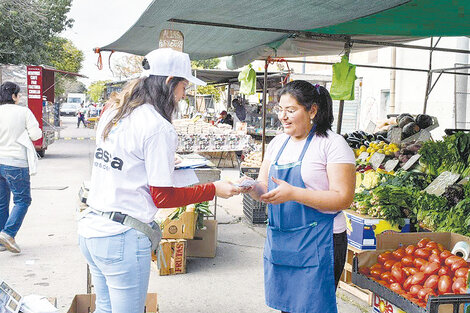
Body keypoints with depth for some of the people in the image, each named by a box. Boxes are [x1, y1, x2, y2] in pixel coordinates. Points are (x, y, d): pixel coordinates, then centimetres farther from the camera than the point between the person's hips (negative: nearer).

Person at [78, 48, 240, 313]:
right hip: (122, 239, -8)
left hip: (91, 229, 9)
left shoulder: (111, 114, 9)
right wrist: (213, 189, -6)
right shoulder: (158, 127, -16)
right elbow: (163, 197, -13)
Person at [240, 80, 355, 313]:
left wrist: (293, 193, -24)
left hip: (317, 242, -6)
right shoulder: (278, 143, 10)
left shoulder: (332, 144, -10)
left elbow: (343, 198, -17)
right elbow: (265, 190, 14)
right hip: (279, 239, 6)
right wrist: (252, 187, -10)